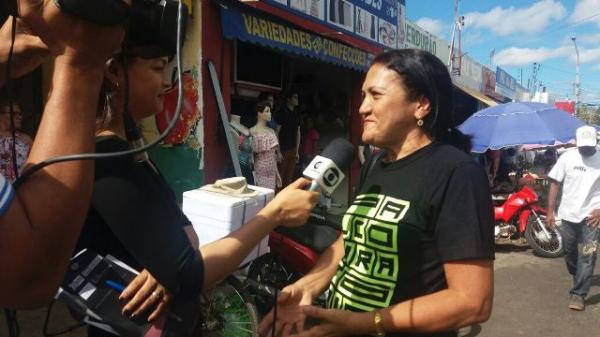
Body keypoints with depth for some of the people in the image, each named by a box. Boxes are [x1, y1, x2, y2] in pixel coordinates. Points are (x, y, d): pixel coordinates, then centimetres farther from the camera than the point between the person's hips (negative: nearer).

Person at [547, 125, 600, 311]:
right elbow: (555, 184, 0)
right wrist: (550, 211, -3)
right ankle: (580, 280, 42)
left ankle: (578, 294, 2)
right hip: (568, 214, 2)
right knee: (570, 253, 16)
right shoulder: (567, 157, -3)